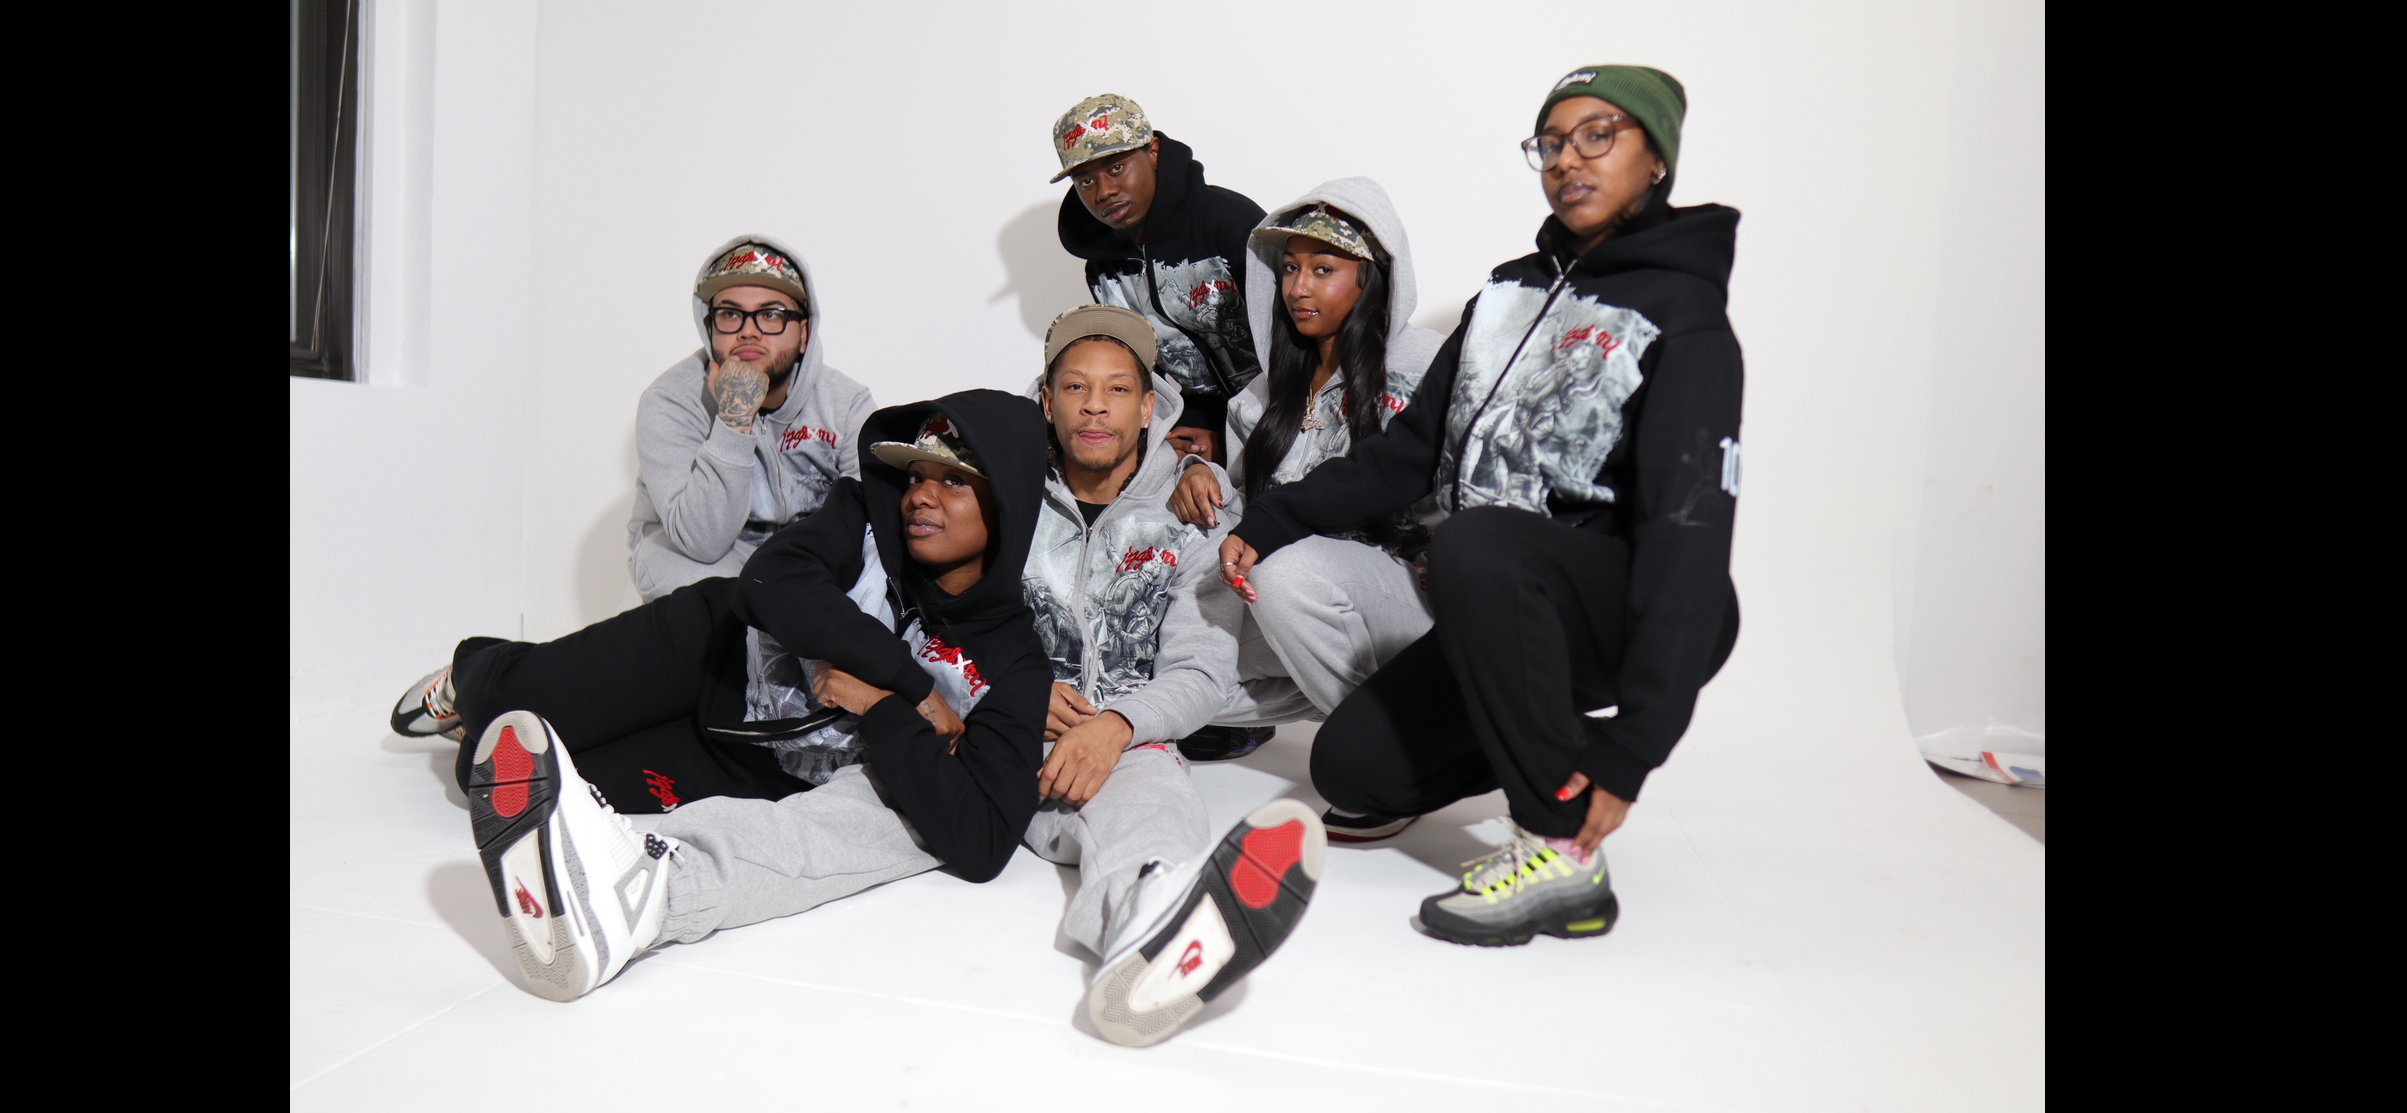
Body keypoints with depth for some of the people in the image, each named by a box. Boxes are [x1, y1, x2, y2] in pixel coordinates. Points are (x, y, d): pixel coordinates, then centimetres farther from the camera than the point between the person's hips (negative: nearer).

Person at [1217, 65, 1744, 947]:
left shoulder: (1682, 318, -11)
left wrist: (1633, 749, -28)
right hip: (1504, 617, 7)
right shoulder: (1509, 294, 11)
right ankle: (1556, 728, 17)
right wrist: (1269, 520, 0)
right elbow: (1409, 451, 12)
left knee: (1475, 545, -35)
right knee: (1348, 765, -6)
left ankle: (1563, 855, -23)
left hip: (1627, 616, -6)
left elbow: (1688, 533, -21)